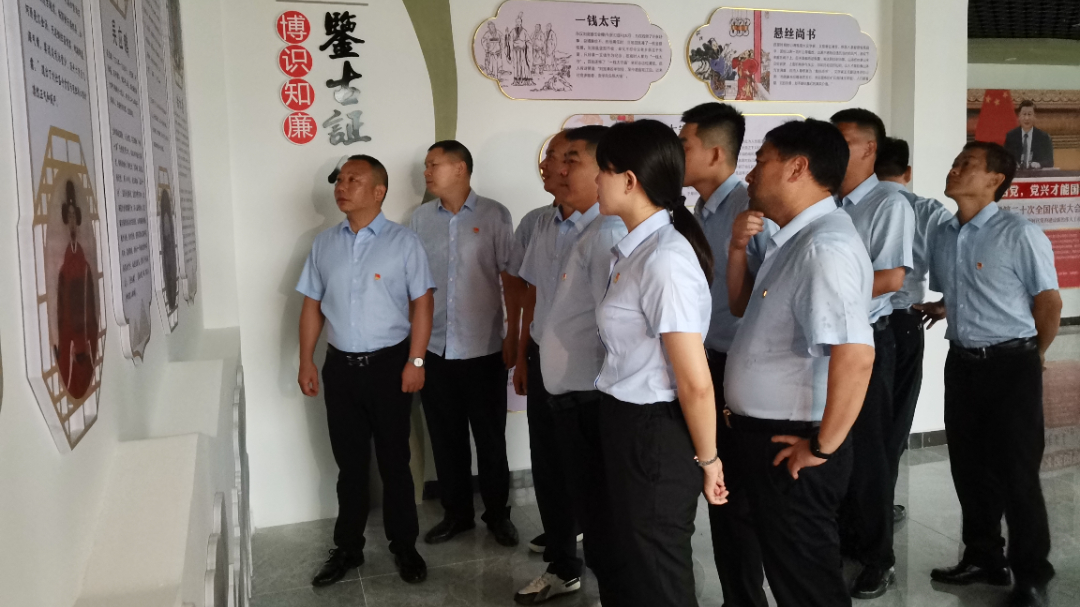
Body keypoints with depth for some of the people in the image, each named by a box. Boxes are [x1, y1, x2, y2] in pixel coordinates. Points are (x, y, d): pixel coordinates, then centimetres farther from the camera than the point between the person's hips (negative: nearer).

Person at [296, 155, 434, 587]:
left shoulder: (403, 242, -4)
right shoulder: (324, 244, 8)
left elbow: (422, 303, -6)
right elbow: (312, 305, 10)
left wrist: (415, 361, -12)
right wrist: (306, 362, 5)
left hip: (389, 363, -3)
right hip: (340, 366, 4)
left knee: (394, 460, 7)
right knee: (350, 462, 12)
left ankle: (404, 545, 23)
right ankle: (347, 548, 26)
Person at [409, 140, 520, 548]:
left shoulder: (494, 216, -4)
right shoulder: (421, 218, 6)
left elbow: (510, 277, -3)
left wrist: (513, 334, -6)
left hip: (483, 348, -3)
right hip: (434, 348, 3)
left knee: (490, 436, 7)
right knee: (445, 437, 12)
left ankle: (498, 513, 25)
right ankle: (456, 513, 28)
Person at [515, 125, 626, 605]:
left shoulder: (608, 234, -23)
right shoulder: (548, 230, 5)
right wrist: (528, 355, 21)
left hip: (584, 391, -9)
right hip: (546, 379, 9)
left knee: (592, 502, 6)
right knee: (550, 484, 25)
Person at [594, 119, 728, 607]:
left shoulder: (665, 261, -25)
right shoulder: (637, 248, 4)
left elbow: (696, 383, -24)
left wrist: (707, 460, -12)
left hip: (655, 434, -9)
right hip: (625, 425, 9)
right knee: (628, 564, 26)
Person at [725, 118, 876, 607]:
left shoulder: (826, 245, -23)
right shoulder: (791, 240, 9)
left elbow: (856, 355, -32)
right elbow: (741, 306, 22)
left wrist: (823, 447, -22)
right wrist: (738, 248, 4)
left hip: (792, 446, -9)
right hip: (757, 434, 9)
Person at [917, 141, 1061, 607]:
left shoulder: (1021, 234, -12)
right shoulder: (940, 236, 7)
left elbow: (1049, 304, -5)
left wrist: (1026, 360, 4)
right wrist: (936, 310, 6)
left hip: (1011, 365, -6)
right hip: (961, 363, 6)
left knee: (1015, 472, 1)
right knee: (969, 466, 13)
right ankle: (983, 557, 31)